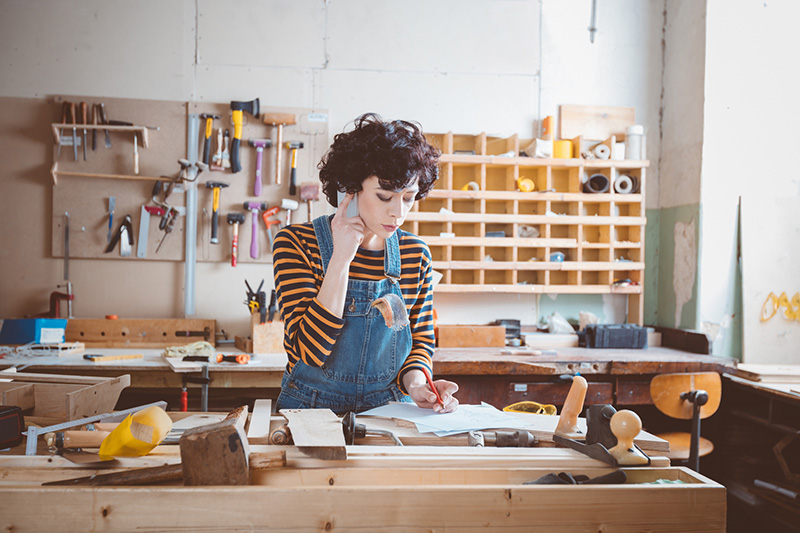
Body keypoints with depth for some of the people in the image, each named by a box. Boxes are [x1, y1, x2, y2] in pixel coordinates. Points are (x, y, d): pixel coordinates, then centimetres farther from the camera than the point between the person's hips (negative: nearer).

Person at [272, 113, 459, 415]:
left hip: (390, 412, 1)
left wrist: (414, 383, -11)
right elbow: (310, 351, -18)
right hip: (311, 409, 0)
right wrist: (342, 258, -21)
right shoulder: (296, 243, -9)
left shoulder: (416, 256, 1)